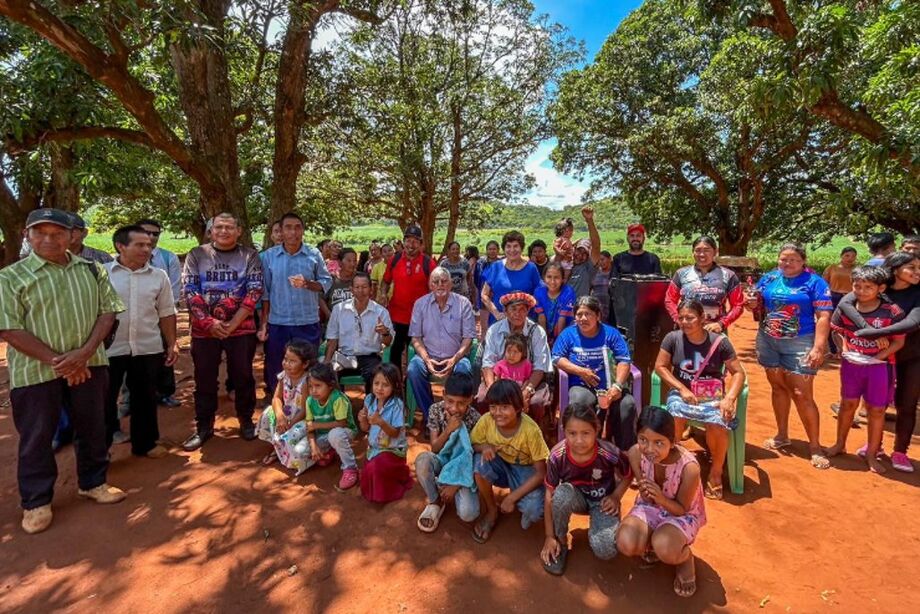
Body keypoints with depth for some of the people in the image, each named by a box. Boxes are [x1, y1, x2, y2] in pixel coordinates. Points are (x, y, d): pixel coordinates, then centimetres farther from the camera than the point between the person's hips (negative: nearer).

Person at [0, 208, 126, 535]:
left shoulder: (92, 270, 3)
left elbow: (107, 311, -1)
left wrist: (84, 353, -14)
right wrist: (57, 361, -16)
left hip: (89, 365, 3)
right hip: (35, 371, -2)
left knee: (93, 427, 14)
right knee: (37, 436, 9)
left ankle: (92, 482, 33)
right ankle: (36, 501, 26)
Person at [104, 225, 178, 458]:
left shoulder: (158, 276, 3)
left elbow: (166, 313, 8)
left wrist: (172, 344, 6)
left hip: (148, 348, 2)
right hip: (110, 349, -2)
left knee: (145, 397, 14)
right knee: (105, 400, 9)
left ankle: (145, 443, 29)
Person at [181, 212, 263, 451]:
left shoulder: (250, 256, 1)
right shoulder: (197, 255, 3)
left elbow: (254, 292, -6)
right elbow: (190, 291, -2)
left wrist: (233, 324, -12)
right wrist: (209, 322, -12)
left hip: (241, 329, -1)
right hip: (204, 330, 1)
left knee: (243, 377, 8)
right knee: (205, 380, 10)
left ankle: (246, 421, 25)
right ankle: (204, 427, 25)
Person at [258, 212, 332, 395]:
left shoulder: (314, 254, -1)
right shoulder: (268, 256, 1)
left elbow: (327, 282, 3)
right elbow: (264, 293, 2)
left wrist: (308, 284, -18)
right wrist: (263, 324, 0)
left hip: (308, 324, 0)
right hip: (277, 324, 1)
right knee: (275, 372, 13)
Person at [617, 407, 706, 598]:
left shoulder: (689, 467, -33)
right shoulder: (635, 453, -23)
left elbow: (682, 509, -16)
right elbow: (646, 499, -8)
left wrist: (662, 499, -38)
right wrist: (645, 493, -34)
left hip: (683, 514, -3)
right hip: (650, 506, 3)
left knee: (664, 549, -33)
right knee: (626, 544, -24)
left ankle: (685, 558, 5)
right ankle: (651, 543, 13)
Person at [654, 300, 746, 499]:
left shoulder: (719, 342, -4)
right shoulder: (672, 338, -3)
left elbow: (739, 372, -1)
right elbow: (660, 366, 0)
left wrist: (729, 398, -16)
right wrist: (682, 389, -11)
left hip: (713, 397, 0)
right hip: (682, 393, 0)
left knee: (718, 425, -30)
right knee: (675, 419, -32)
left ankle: (716, 472, -1)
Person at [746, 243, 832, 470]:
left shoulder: (814, 282, -5)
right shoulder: (769, 278, 7)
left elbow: (824, 316, -10)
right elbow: (758, 308, 17)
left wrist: (818, 347, -19)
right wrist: (753, 304, -8)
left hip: (800, 344, -4)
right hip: (768, 341, 4)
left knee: (802, 394, -5)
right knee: (778, 387, 13)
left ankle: (815, 446, 8)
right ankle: (782, 435, 26)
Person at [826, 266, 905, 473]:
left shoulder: (892, 312, -14)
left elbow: (899, 341, -9)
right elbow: (837, 331, 6)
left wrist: (879, 356, -20)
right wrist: (843, 349, -9)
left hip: (880, 366, -2)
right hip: (851, 363, 2)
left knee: (876, 409, 8)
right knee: (848, 403, 15)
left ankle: (871, 454, 23)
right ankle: (840, 444, 31)